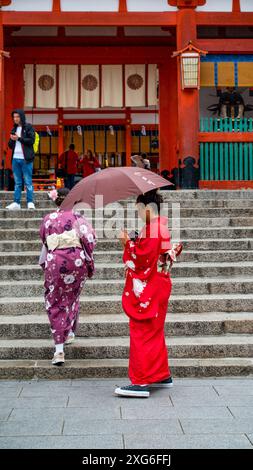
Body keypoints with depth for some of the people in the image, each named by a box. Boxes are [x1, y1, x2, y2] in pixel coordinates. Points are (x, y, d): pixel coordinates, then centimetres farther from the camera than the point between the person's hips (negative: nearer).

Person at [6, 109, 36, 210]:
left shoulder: (29, 127, 1)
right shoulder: (14, 129, 18)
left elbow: (31, 140, -10)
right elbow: (10, 145, 19)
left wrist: (19, 138, -11)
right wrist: (12, 140, -3)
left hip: (26, 159, -6)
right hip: (15, 159, 6)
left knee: (28, 182, -5)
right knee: (17, 183, 6)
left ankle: (30, 202, -4)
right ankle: (16, 203, 7)